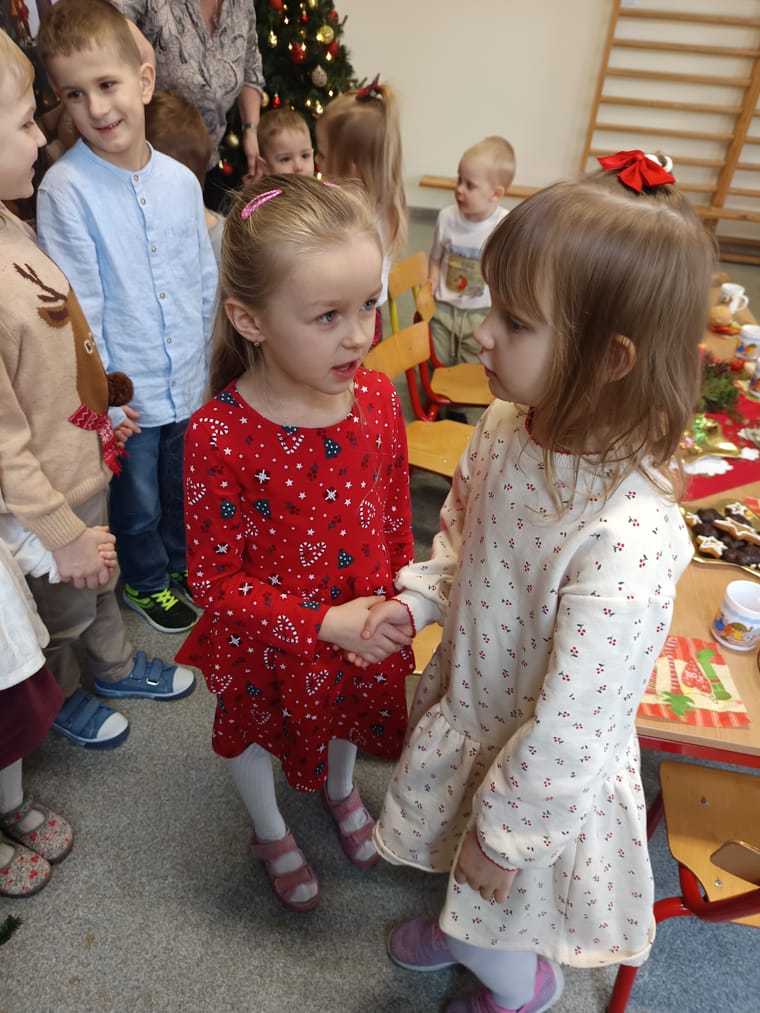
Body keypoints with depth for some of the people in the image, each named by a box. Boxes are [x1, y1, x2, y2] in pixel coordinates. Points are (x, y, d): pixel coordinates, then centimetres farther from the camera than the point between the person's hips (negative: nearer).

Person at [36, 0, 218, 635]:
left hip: (192, 384, 4)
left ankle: (182, 560, 50)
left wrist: (213, 364, 8)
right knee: (138, 500, 16)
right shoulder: (65, 190, -15)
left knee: (185, 487, 23)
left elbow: (208, 281, 6)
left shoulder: (181, 180, -1)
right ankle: (147, 583, 43)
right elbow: (77, 310, -14)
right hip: (126, 394, -4)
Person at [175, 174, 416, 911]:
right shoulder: (220, 435, -31)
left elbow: (395, 515, -2)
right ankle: (270, 832, 62)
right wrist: (321, 625, -29)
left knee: (349, 712, 32)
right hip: (268, 640, -3)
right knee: (257, 730, 27)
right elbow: (215, 580, -22)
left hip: (363, 622, 4)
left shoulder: (376, 396, -17)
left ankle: (340, 791, 69)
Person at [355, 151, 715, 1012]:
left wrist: (501, 832, -14)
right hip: (464, 714, 6)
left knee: (499, 930, 25)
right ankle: (463, 925, 70)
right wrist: (417, 597, -10)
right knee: (466, 882, 35)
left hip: (540, 778, -6)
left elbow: (567, 731, -27)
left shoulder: (624, 541, -38)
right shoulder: (508, 427, -15)